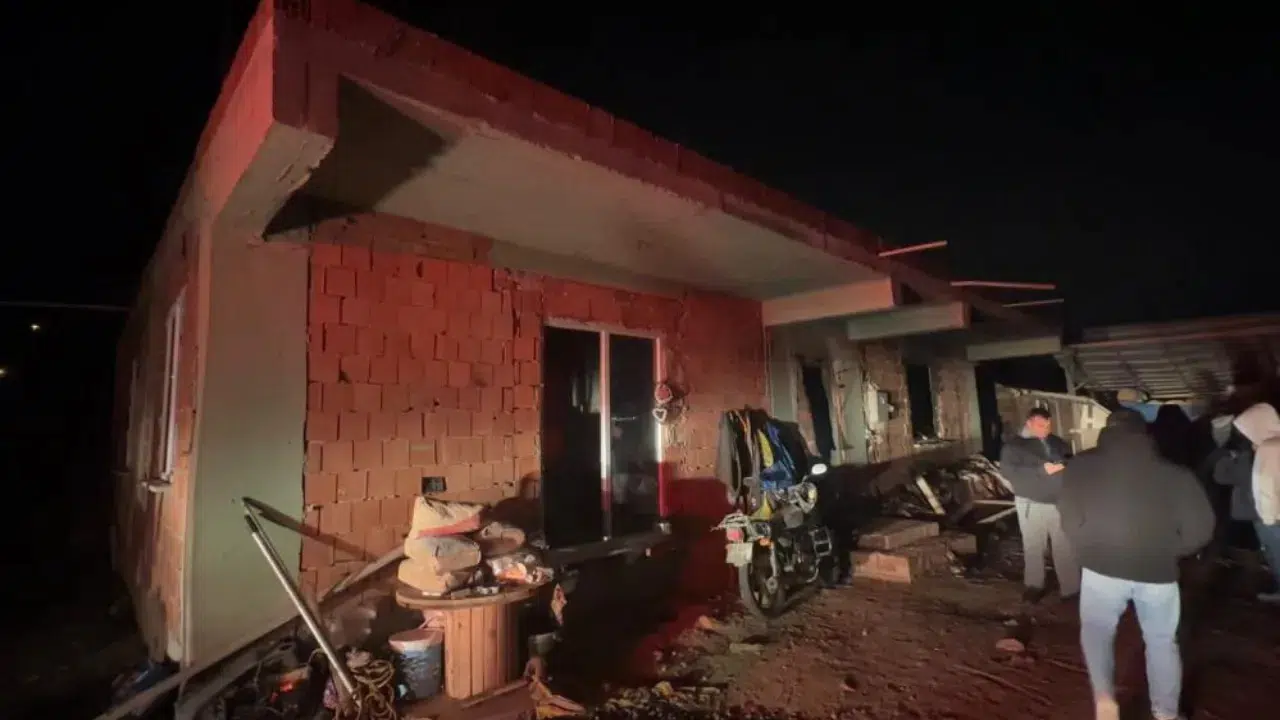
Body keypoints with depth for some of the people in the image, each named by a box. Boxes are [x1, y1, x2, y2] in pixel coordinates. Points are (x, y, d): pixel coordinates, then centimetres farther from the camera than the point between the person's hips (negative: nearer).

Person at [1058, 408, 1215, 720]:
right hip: (1158, 571, 2)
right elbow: (1201, 527, -2)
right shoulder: (1175, 472, -2)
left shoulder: (1082, 465, -5)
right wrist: (1166, 552, 14)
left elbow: (1069, 519, -6)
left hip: (1103, 566, -1)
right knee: (1161, 640, 24)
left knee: (1096, 631, 21)